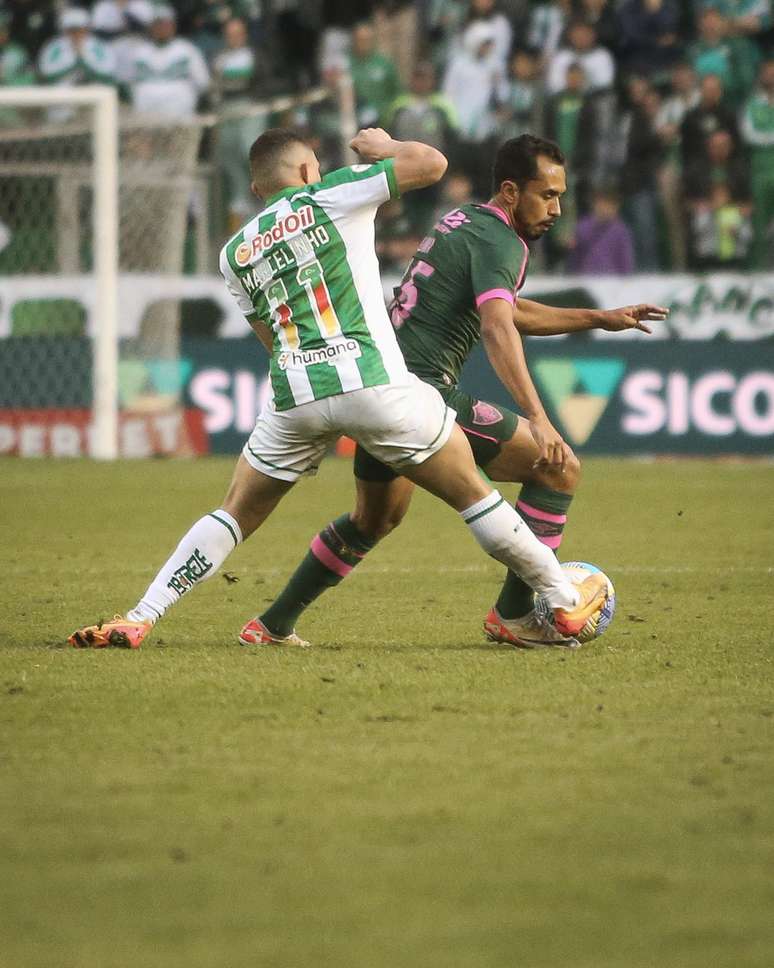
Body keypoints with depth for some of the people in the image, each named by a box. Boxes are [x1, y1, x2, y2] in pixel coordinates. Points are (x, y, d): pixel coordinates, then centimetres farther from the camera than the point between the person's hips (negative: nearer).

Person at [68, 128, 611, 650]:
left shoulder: (235, 254, 19)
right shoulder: (329, 196, 6)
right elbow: (431, 163, 3)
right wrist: (381, 145, 22)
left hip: (293, 394, 3)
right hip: (373, 383, -3)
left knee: (236, 515, 17)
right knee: (473, 493, 10)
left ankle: (140, 619, 7)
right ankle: (566, 604, 16)